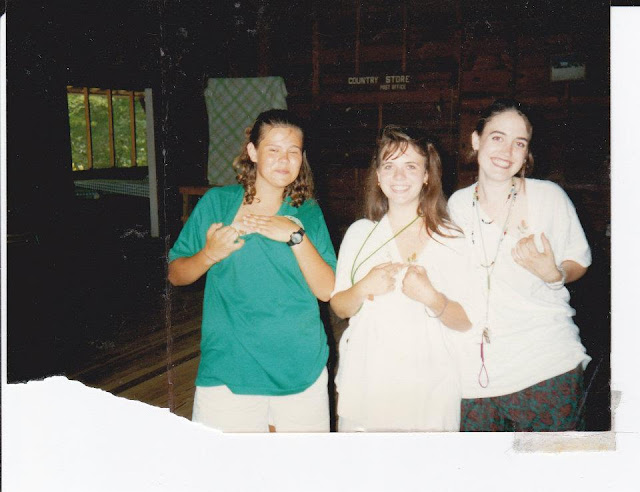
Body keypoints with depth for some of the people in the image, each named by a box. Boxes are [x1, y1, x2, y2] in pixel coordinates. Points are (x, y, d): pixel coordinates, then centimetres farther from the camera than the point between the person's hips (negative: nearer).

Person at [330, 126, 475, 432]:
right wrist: (364, 289, -15)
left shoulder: (452, 238, 1)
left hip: (429, 386, -1)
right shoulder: (360, 232, 5)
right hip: (364, 381, 1)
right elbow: (338, 308, 5)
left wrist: (431, 297, -21)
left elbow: (465, 321, -3)